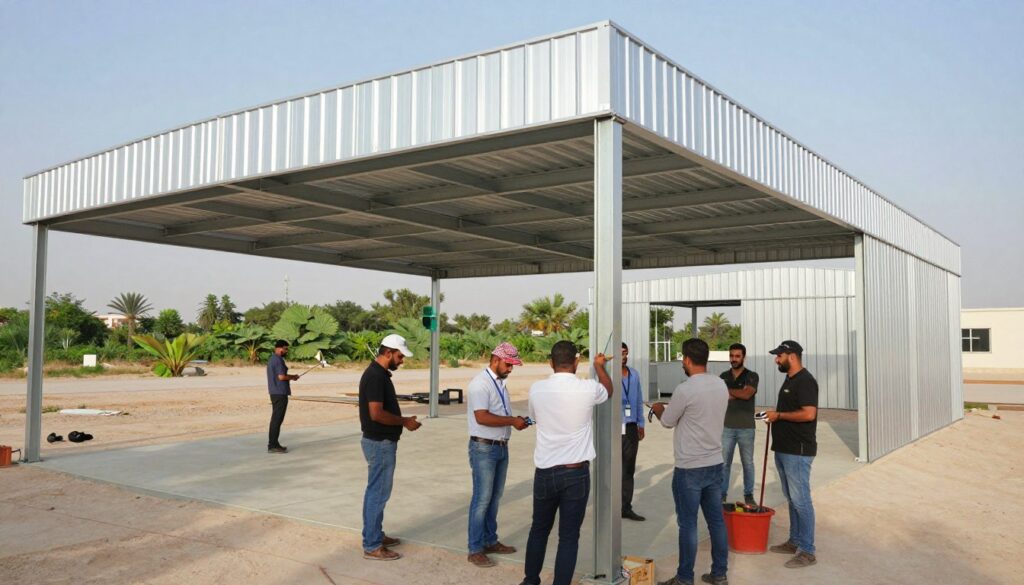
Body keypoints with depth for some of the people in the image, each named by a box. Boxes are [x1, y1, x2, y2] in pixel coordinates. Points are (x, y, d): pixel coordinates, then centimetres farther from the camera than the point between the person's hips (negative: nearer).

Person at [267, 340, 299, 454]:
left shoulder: (272, 359, 17)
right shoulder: (278, 360, -15)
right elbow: (281, 376, -23)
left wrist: (291, 376, 14)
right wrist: (292, 377, -6)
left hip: (275, 392, 10)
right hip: (280, 393, -10)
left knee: (276, 419, 15)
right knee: (277, 419, -7)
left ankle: (273, 444, 20)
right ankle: (273, 445, -6)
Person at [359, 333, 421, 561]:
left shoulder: (380, 373, 11)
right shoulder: (375, 376, -21)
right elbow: (376, 413, -26)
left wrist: (402, 420, 11)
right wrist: (405, 421, -15)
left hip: (381, 442, 10)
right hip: (380, 443, -10)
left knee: (376, 491, 18)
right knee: (378, 493, -3)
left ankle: (375, 535, 30)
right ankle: (372, 547, 5)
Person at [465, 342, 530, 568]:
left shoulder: (500, 383, 13)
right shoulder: (480, 383, -17)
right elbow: (482, 417, -27)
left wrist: (516, 421, 3)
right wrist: (512, 421, -22)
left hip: (501, 447, 9)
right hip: (484, 448, -9)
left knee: (495, 497, 16)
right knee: (482, 499, -3)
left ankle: (490, 541, 29)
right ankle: (475, 550, 6)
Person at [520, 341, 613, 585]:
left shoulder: (537, 389, -5)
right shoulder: (588, 389, -11)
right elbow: (608, 390, 14)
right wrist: (600, 366, 32)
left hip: (544, 472, 3)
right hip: (576, 473, -2)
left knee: (539, 529, 20)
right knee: (568, 537, 6)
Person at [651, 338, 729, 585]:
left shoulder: (685, 389, -19)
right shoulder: (721, 385, 3)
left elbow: (667, 421, -6)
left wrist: (659, 409, 16)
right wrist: (673, 407, 24)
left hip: (689, 468, -7)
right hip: (715, 463, 7)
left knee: (688, 524, 3)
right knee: (716, 520, 14)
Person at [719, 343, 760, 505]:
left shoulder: (752, 376, -4)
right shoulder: (724, 376, 8)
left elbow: (746, 394, -19)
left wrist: (728, 390, -10)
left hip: (746, 428, -2)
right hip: (727, 427, 2)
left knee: (748, 463, 8)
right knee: (724, 462, 5)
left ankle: (749, 495, 19)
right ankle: (722, 495, 14)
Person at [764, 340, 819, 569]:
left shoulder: (805, 381, -16)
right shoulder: (790, 379, 15)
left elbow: (808, 413, -26)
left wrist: (779, 415, -17)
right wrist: (775, 415, 10)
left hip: (798, 451, -10)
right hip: (784, 449, 10)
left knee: (801, 500, -4)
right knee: (792, 499, 17)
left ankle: (807, 551, 3)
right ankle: (795, 541, 27)